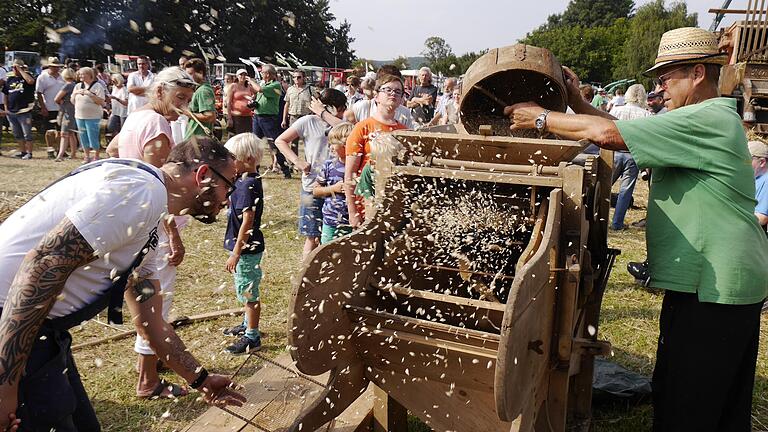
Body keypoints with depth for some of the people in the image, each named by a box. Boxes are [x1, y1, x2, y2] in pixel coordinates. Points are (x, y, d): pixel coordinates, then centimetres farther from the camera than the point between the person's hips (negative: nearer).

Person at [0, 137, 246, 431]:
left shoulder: (148, 232, 14)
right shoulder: (142, 189, -17)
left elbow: (151, 325, 20)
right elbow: (44, 265, -25)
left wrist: (200, 380, 26)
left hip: (41, 330, 10)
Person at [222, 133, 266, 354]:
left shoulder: (248, 185, -22)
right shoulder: (246, 180, 7)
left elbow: (247, 221, -24)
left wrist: (236, 253, -22)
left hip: (247, 248, -10)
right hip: (247, 247, 10)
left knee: (248, 292, 1)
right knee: (246, 291, 23)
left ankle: (252, 338, 12)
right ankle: (248, 325, 40)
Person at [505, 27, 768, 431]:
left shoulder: (707, 121, -17)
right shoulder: (706, 120, 16)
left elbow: (609, 134, -24)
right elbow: (621, 130, 15)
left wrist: (542, 118, -13)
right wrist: (576, 100, 7)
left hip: (712, 287, -11)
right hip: (734, 280, 11)